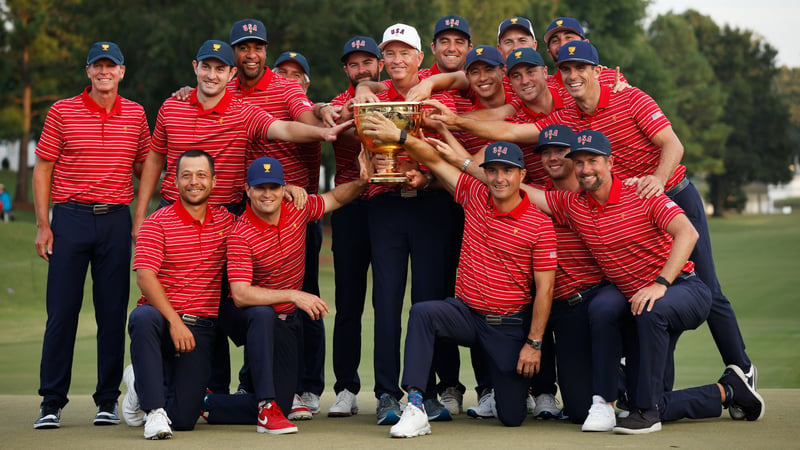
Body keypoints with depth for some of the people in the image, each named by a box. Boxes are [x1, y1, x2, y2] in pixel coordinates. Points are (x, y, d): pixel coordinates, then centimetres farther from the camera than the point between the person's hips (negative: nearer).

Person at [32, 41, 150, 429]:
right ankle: (51, 402, 3)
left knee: (113, 312, 3)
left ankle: (108, 400, 11)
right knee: (61, 310, -3)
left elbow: (143, 168, 17)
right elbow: (42, 169, 4)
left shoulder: (136, 114, 9)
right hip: (71, 218, -2)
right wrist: (43, 225, -3)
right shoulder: (62, 112, 2)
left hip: (116, 221, 2)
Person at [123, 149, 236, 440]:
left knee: (184, 419, -6)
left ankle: (144, 381, 29)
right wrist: (174, 321, -24)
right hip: (161, 318, -3)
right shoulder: (157, 222, -2)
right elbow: (144, 277, -12)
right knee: (143, 317, -41)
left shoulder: (226, 221, 10)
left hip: (201, 328, 3)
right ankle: (154, 410, -28)